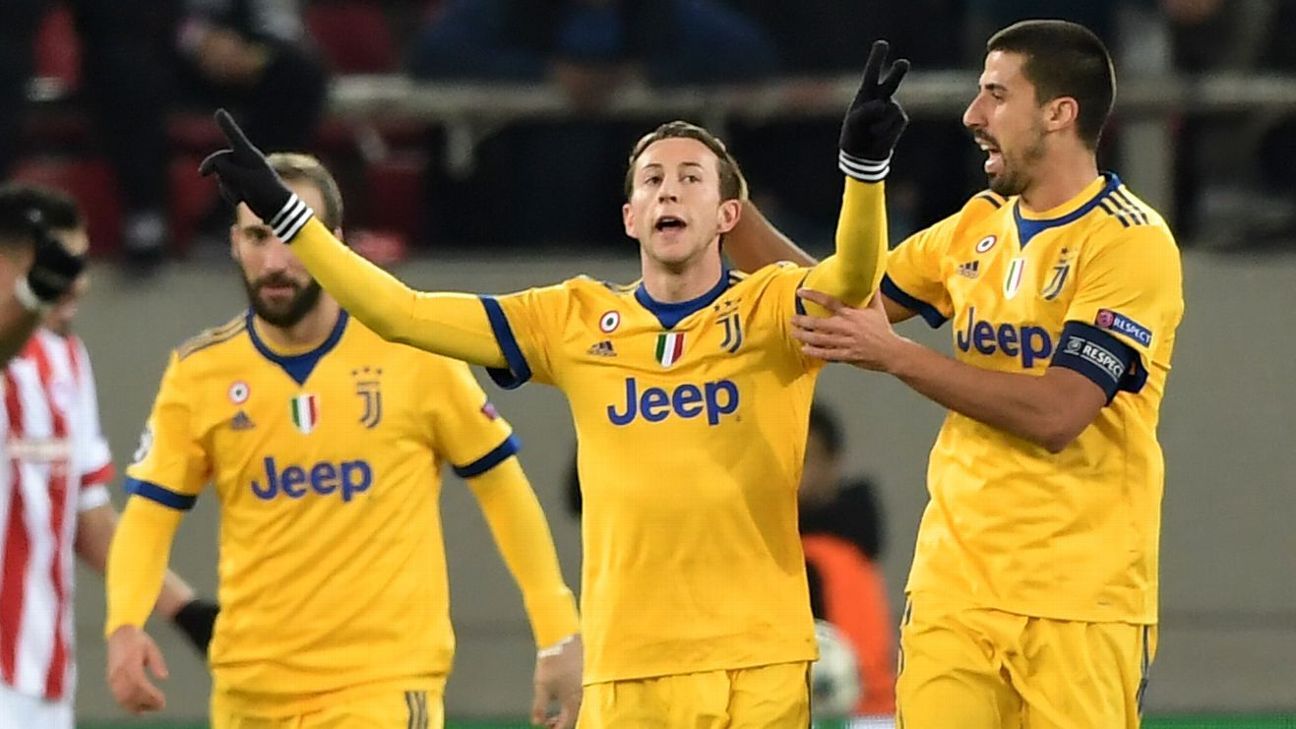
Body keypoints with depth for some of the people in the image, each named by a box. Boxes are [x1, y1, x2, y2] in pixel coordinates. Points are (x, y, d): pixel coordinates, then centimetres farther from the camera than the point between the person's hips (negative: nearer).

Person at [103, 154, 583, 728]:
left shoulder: (413, 352, -4)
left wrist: (558, 636, 2)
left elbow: (502, 486, 4)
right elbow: (149, 517, 2)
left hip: (384, 682, -3)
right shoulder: (197, 374, 1)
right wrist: (125, 626, -17)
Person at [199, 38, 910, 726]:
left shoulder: (771, 309, 3)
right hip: (626, 670, 2)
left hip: (759, 660, -2)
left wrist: (865, 164, -37)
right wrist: (282, 211, 5)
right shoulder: (576, 320, 10)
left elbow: (851, 279, -19)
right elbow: (403, 313, 9)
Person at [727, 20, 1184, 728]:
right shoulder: (978, 226, 12)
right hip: (955, 583, 6)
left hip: (1079, 598, -5)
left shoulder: (1130, 241, -9)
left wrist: (893, 354, -18)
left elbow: (1056, 413, -18)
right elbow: (839, 303, 24)